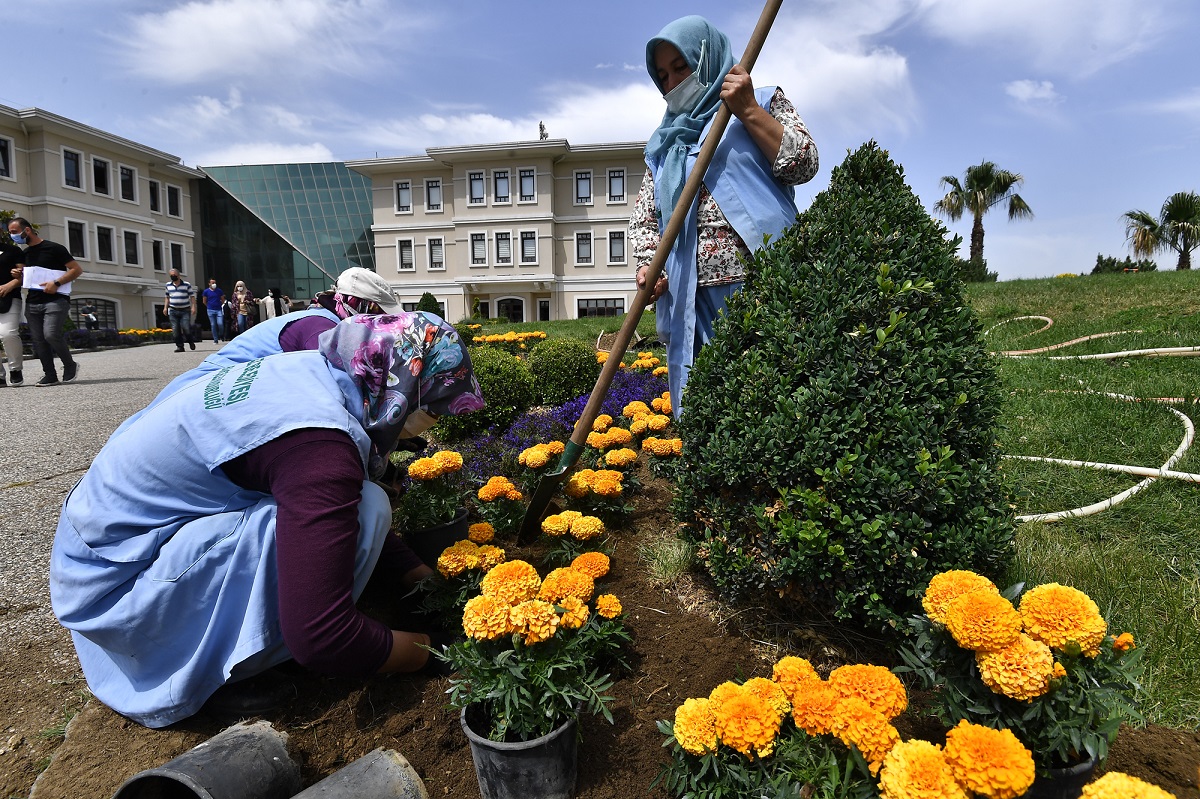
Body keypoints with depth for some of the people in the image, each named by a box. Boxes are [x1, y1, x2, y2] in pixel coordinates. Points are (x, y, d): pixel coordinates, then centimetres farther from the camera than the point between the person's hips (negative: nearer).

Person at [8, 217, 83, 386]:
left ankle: (70, 366, -2)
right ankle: (50, 375, 6)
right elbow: (24, 278, 32)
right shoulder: (24, 254, 19)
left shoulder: (54, 249, -3)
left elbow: (76, 269, -7)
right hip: (32, 302, 7)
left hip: (55, 300, -7)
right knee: (38, 340, 1)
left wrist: (56, 283, -17)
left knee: (51, 334, -23)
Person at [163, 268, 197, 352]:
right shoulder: (168, 285, 12)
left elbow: (192, 296, 1)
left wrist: (193, 307, -10)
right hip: (173, 311, 3)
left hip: (185, 310, -3)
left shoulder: (187, 285, 2)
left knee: (186, 328, -15)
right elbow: (167, 297, 21)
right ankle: (179, 346, 4)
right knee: (175, 329, -2)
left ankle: (191, 341, 11)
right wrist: (165, 307, 12)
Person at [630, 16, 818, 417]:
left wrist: (748, 110, 0)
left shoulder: (763, 103, 17)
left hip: (762, 282, -3)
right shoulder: (665, 144, 26)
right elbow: (643, 217, 19)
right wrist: (646, 265, 0)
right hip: (692, 299, 4)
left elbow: (803, 164, 2)